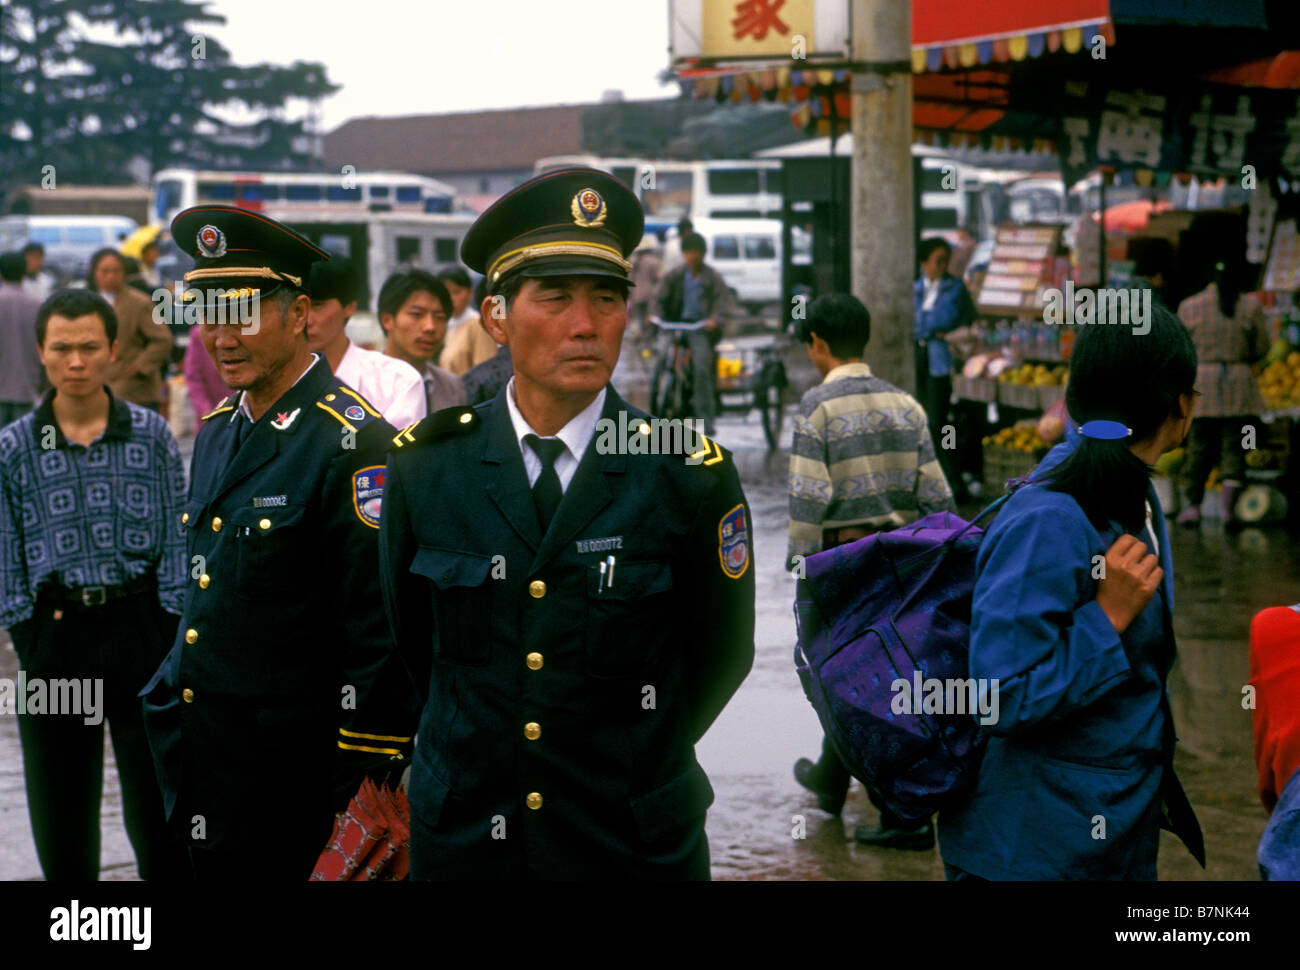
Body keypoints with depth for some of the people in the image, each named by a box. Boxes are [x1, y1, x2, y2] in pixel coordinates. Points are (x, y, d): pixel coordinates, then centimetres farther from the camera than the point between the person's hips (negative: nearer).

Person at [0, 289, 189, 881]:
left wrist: (174, 641, -3)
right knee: (59, 806, 8)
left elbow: (177, 542, 2)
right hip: (56, 629, 1)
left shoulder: (152, 435, 1)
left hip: (141, 624, -1)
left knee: (156, 799, 4)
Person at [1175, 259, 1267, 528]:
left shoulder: (1190, 306, 0)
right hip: (1239, 385, -1)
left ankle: (1192, 505, 7)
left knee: (1198, 447, 8)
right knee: (1234, 448, 3)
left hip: (1201, 384, 1)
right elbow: (1261, 348, 3)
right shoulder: (1250, 306, -2)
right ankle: (1228, 506, -5)